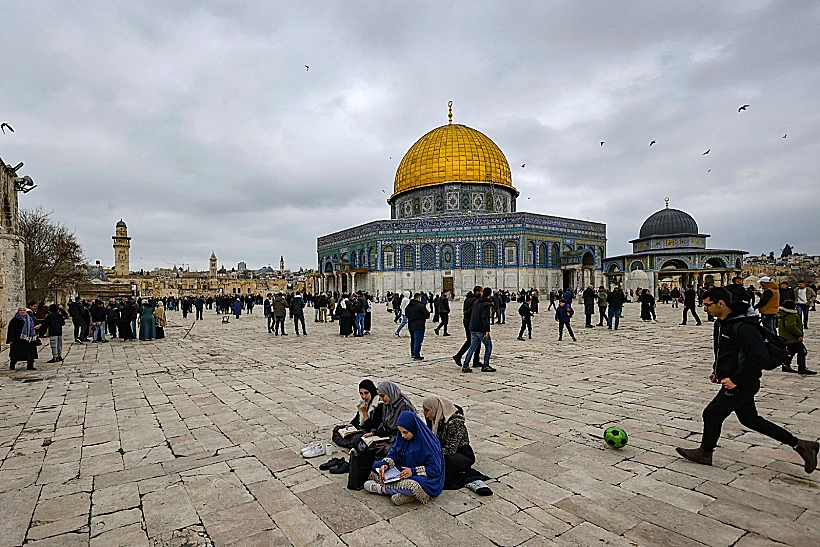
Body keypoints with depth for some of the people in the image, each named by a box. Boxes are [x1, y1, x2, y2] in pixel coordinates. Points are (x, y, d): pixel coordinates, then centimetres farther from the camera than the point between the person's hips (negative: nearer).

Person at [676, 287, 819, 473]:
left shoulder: (743, 327, -24)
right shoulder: (720, 323, 6)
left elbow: (758, 356, -28)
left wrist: (736, 379, -26)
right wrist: (716, 371, 12)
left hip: (741, 384, -10)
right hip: (736, 382, 10)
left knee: (712, 414, -1)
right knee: (749, 419, 19)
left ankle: (704, 452, 18)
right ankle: (800, 445, 30)